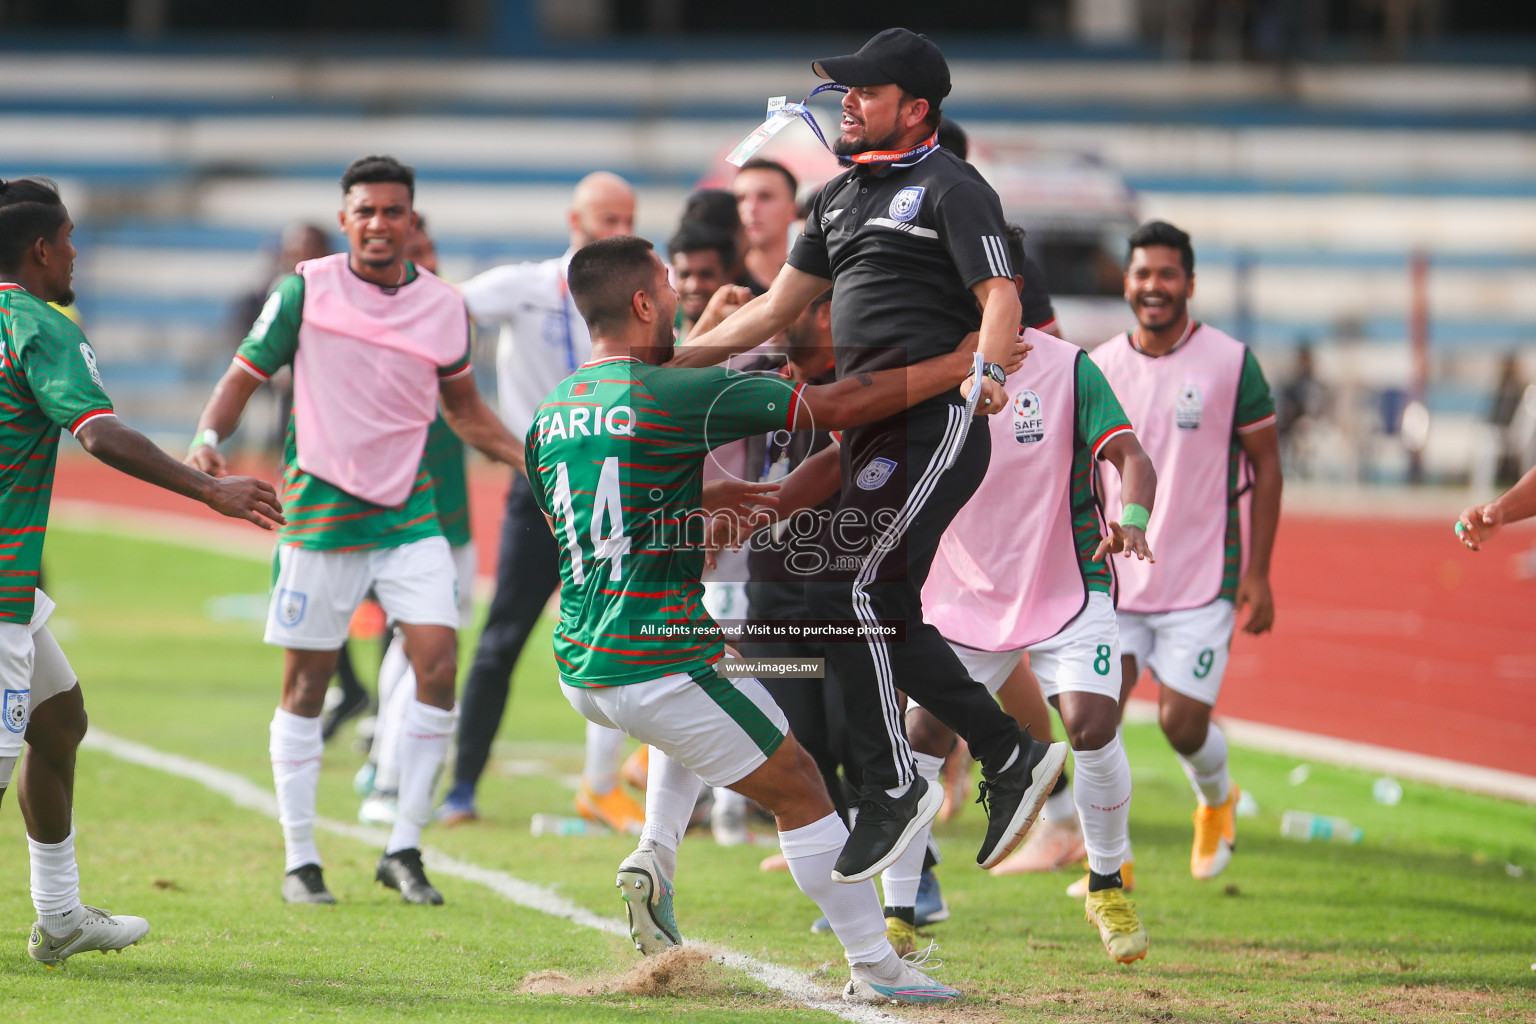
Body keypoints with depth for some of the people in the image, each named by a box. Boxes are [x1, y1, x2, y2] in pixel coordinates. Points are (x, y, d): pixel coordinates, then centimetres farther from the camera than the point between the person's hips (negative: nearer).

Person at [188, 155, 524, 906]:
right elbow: (245, 374, 1)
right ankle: (299, 860, 14)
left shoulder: (443, 306, 5)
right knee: (305, 684, 2)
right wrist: (208, 437, -17)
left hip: (409, 513, 3)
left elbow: (463, 407, 19)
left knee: (438, 661, -11)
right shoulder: (305, 291, -5)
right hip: (319, 513, -2)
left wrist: (531, 462, 11)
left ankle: (403, 850, 0)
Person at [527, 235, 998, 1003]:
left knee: (695, 720, 37)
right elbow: (838, 406, -14)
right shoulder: (677, 395, -14)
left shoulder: (549, 419, 8)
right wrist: (961, 365, -5)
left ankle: (653, 858, 17)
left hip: (579, 670, 8)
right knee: (801, 792, 7)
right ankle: (875, 967, 10)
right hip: (659, 666, -7)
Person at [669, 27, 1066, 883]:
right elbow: (778, 310, 26)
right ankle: (1012, 755, 15)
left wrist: (989, 370, -35)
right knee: (888, 615, 7)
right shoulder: (842, 197, 21)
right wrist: (673, 360, 20)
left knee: (850, 592, -16)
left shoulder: (952, 189, -5)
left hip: (933, 423, -9)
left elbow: (1001, 300, -15)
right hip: (873, 428, 9)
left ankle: (892, 787, -8)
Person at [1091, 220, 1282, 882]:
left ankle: (1216, 801, 30)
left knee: (1182, 723, -5)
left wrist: (1257, 573, -6)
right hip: (1116, 580, 3)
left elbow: (1266, 465, -1)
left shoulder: (1231, 362, -5)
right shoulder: (1101, 368, 5)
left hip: (1202, 580, -3)